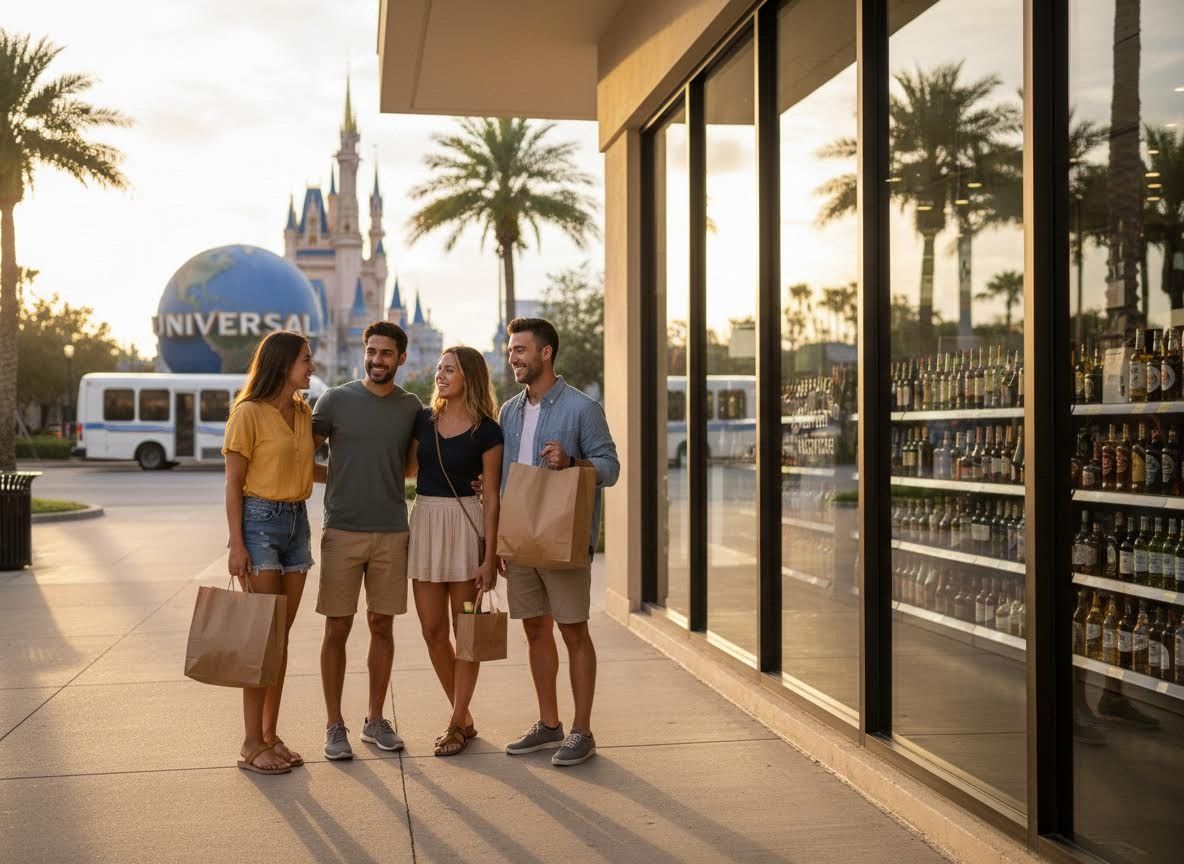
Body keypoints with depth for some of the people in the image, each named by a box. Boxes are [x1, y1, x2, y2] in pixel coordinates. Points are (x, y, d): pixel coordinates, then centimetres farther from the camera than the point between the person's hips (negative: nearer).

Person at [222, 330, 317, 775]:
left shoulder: (304, 413, 10)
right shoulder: (249, 413, -9)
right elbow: (233, 483, -10)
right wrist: (237, 544, -14)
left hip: (297, 522, 7)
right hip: (260, 521, -7)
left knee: (282, 635, 9)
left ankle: (270, 735, 17)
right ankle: (252, 745, 3)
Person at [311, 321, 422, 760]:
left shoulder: (411, 407, 6)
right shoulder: (336, 399, 0)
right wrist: (338, 477, -6)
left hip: (392, 533, 2)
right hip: (342, 530, -2)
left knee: (382, 626, 8)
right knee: (337, 629, 2)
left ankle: (375, 720, 21)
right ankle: (335, 725, 13)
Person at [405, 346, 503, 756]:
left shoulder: (486, 431, -6)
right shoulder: (424, 420, 6)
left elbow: (492, 496, -7)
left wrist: (490, 557, -10)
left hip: (464, 524, -5)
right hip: (424, 521, 5)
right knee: (433, 631, 8)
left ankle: (456, 723, 14)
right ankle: (464, 717, 24)